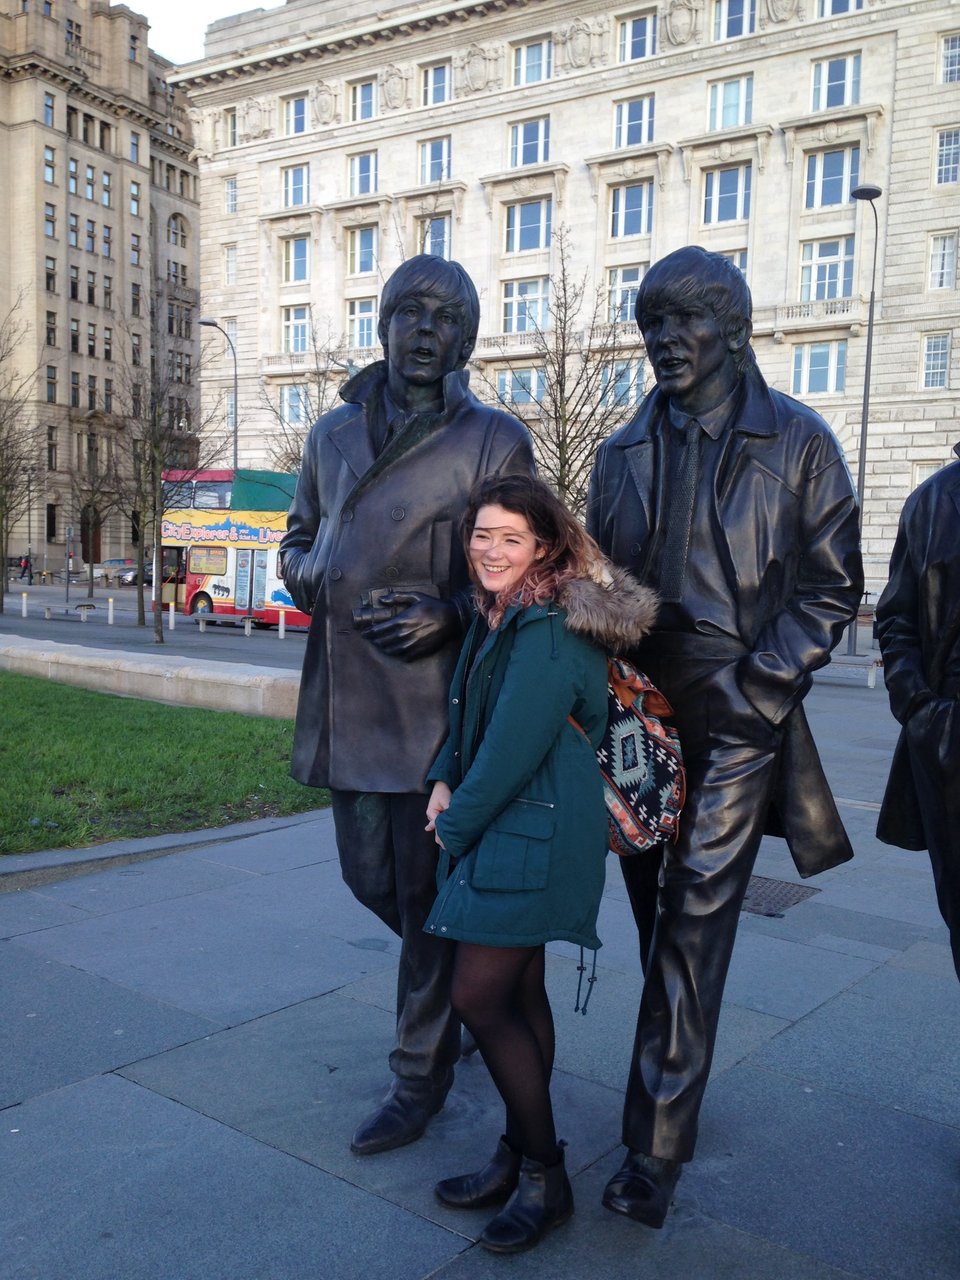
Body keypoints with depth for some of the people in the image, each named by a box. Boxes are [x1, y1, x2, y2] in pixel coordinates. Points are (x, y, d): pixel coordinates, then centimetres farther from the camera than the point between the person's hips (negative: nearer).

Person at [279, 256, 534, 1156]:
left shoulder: (494, 439, -3)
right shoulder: (334, 434, 13)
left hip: (440, 700, -5)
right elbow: (298, 538, 23)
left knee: (425, 894, 3)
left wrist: (451, 613, -18)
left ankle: (421, 1076, 21)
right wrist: (314, 583, 0)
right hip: (348, 697, 6)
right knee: (370, 876, 16)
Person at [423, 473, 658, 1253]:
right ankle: (520, 1155, 31)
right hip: (506, 830, 9)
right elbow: (470, 716, 19)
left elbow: (514, 748, -21)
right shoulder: (496, 617, 11)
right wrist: (444, 782, 2)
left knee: (479, 997, -6)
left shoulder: (547, 632, -20)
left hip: (535, 835, -9)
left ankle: (544, 1175, 12)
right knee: (518, 992, 16)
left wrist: (456, 823, -9)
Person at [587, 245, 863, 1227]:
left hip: (733, 717, -4)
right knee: (658, 917, 13)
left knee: (693, 925, -5)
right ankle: (675, 1093, 32)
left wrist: (753, 689, -11)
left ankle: (654, 1148, 5)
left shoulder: (796, 442, -2)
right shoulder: (623, 454, 11)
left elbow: (830, 590, -2)